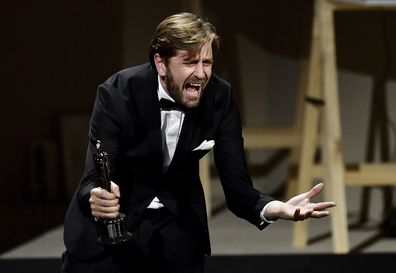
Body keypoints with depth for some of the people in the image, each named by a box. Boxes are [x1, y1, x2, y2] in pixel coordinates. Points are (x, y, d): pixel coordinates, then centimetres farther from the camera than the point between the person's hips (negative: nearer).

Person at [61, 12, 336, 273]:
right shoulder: (117, 93, -23)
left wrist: (276, 208, -37)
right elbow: (92, 182, -27)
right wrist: (95, 199, -53)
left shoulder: (220, 97, -15)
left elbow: (237, 188, -15)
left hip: (178, 227, 3)